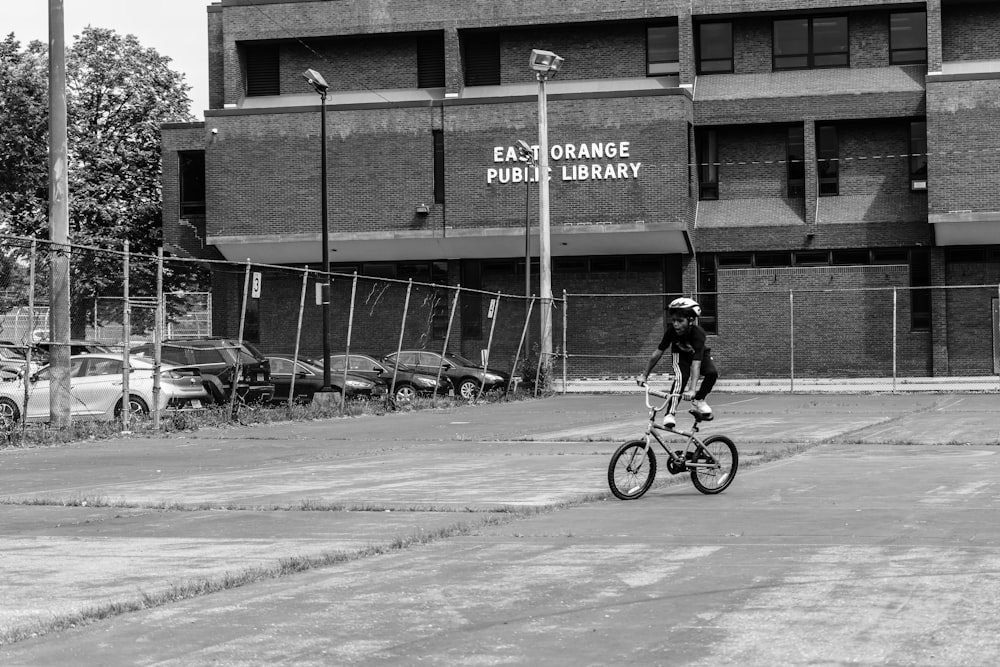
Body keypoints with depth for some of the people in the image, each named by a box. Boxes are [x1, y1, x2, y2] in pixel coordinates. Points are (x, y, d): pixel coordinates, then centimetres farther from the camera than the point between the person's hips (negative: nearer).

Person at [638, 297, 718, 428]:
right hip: (680, 354, 0)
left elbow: (696, 363, -47)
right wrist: (645, 375, -19)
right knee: (681, 377, -28)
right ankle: (670, 414, -26)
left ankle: (698, 400, -1)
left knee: (712, 373, -27)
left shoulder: (698, 333, -39)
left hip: (699, 354, 0)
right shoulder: (672, 330, -31)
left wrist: (692, 390, -55)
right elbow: (658, 353, -22)